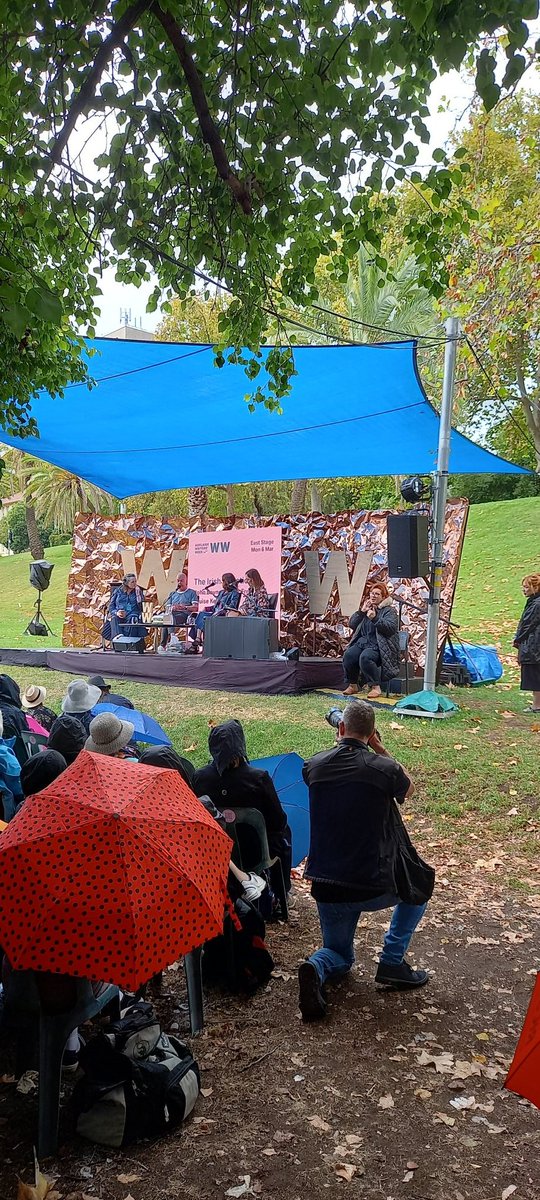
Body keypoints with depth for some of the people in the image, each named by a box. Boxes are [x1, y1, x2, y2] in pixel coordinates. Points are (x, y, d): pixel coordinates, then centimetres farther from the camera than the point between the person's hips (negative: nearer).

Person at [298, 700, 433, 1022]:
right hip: (374, 888, -3)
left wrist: (343, 743, 15)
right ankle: (392, 962, 19)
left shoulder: (314, 766, -5)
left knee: (340, 956, 28)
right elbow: (409, 789, 10)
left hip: (327, 890, 3)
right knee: (418, 883, 30)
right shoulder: (383, 768, -14)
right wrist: (380, 750, 7)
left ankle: (317, 967, -7)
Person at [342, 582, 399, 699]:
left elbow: (391, 627, -13)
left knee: (365, 657, -35)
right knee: (348, 655, -24)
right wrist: (361, 611, 3)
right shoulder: (367, 608, 22)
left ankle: (375, 687, -24)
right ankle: (352, 685, -9)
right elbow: (352, 624, 15)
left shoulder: (389, 610, 5)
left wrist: (375, 618, -20)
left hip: (378, 645, -5)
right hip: (362, 642, 5)